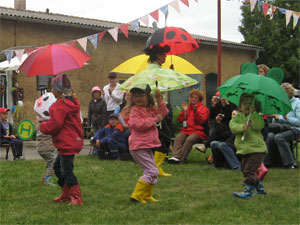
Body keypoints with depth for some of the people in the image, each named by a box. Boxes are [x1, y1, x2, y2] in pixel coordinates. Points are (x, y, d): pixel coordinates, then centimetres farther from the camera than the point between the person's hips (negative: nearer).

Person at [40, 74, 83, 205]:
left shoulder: (60, 105, -18)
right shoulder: (72, 102, 13)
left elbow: (55, 125, -20)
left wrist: (43, 126, -1)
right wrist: (47, 126, 20)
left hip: (66, 144, -11)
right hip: (74, 140, 11)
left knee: (66, 171, -5)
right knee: (58, 166, 21)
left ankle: (76, 198, -1)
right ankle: (66, 194, 28)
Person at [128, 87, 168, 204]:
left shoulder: (151, 109, 14)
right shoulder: (135, 109, -10)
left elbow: (163, 113, 5)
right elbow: (137, 124, -24)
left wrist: (159, 99, -5)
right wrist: (154, 119, -20)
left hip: (147, 146, 9)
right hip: (138, 147, -9)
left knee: (154, 172, 16)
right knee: (152, 171, -13)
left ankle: (147, 196, 25)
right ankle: (136, 195, -10)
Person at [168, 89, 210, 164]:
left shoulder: (204, 108, 12)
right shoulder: (187, 107, 22)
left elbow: (201, 121, -5)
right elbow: (180, 120, 15)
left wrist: (196, 111, -16)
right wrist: (184, 111, 2)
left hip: (198, 131, -4)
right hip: (186, 130, 4)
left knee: (189, 140, -34)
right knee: (178, 138, -28)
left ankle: (180, 159, -37)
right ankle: (175, 157, -43)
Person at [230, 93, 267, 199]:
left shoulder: (257, 117, 1)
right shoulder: (237, 117, 6)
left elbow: (259, 125, -19)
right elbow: (233, 126, -12)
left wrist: (253, 113, -21)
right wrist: (242, 127, -29)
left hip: (257, 148, -5)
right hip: (244, 149, 5)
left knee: (249, 170, -13)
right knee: (245, 170, 15)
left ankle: (248, 191, -6)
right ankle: (260, 186, 34)